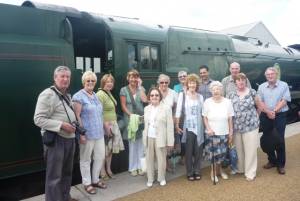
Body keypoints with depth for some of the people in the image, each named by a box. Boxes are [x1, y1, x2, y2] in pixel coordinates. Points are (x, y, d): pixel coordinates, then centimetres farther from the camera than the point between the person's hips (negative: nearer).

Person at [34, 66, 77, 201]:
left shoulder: (67, 96, 13)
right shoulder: (47, 94, -13)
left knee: (67, 172, 19)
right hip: (55, 139, -8)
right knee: (54, 175, 1)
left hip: (70, 138, 9)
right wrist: (61, 125, -23)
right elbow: (38, 119, -19)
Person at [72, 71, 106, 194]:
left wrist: (105, 126, 17)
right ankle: (87, 183, 23)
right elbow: (77, 116, -15)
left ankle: (95, 180, 31)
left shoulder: (95, 95, 12)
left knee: (100, 157, 13)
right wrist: (81, 133, -19)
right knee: (86, 160, 7)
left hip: (99, 133, 7)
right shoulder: (79, 96, -10)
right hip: (87, 133, -7)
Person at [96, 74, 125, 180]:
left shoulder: (109, 93, 12)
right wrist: (106, 126, -21)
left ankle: (108, 169, 29)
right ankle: (102, 172, 16)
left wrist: (113, 124, 16)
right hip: (105, 126, -9)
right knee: (104, 150, 2)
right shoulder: (100, 94, -16)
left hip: (113, 125, 9)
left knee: (110, 149, 16)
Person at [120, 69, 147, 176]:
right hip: (130, 119, -2)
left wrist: (139, 87, -8)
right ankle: (133, 167, 16)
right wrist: (131, 115, -15)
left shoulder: (141, 89, 7)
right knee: (132, 144, 4)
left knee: (140, 143, 6)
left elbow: (144, 100, -10)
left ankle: (140, 166, 18)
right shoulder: (124, 90, 1)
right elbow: (123, 106, -4)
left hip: (141, 118, 2)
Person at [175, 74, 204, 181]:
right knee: (189, 151, 4)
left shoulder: (200, 97, 9)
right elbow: (178, 111, -4)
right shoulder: (182, 95, -2)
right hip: (188, 126, -3)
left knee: (198, 150, 7)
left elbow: (203, 112, 11)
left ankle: (197, 171, 22)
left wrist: (206, 126, 7)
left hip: (199, 126, 3)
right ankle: (189, 172, 17)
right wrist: (176, 125, -7)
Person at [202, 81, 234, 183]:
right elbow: (205, 117, -2)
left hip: (224, 133, 2)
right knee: (213, 153, 6)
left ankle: (219, 169, 38)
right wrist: (208, 128, -14)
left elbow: (230, 119, 0)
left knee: (221, 153, 15)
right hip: (212, 132, -2)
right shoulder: (207, 102, -8)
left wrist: (231, 132, 1)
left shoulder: (227, 102, -5)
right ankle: (214, 171, 26)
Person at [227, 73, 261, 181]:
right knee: (238, 149, 14)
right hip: (236, 127, 3)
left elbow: (259, 106, 7)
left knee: (250, 149, 3)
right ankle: (239, 168, 32)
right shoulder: (231, 95, 5)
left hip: (250, 126, -3)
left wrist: (254, 117, 10)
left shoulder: (252, 92, -3)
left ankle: (250, 172, 15)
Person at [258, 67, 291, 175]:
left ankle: (281, 164, 12)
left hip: (280, 116, -3)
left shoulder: (284, 85, 0)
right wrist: (267, 111, -13)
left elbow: (284, 101, -7)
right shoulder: (261, 87, 7)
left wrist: (274, 111, -17)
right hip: (265, 116, 3)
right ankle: (272, 161, 25)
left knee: (280, 140, 0)